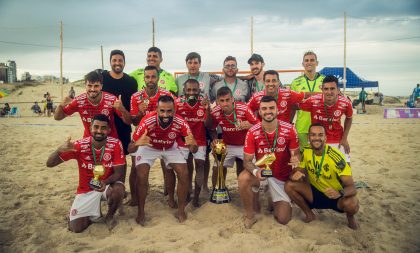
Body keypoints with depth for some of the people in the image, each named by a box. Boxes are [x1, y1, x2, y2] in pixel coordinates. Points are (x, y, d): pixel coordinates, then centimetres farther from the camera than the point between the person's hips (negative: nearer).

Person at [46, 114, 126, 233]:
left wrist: (106, 182, -37)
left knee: (119, 190, -35)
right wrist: (59, 150, -40)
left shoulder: (115, 144, -17)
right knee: (75, 227, -11)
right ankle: (94, 213, 24)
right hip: (86, 189, 1)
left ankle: (110, 216, -1)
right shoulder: (80, 145, -18)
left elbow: (119, 172, -15)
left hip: (108, 184, 0)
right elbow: (49, 164, -17)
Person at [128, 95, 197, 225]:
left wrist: (193, 144, -51)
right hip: (148, 147, -2)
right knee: (141, 176, -20)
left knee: (184, 174, -11)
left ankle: (181, 210, 11)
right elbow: (130, 149, -31)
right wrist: (137, 143, -55)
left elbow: (194, 150, -26)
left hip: (170, 148, 2)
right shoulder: (147, 122, -37)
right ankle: (141, 212, 3)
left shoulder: (180, 123, -32)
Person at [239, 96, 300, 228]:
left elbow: (296, 154, -9)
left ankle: (277, 201, 34)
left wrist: (296, 159, -35)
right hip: (261, 171, 0)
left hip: (282, 176, 1)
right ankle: (250, 215, -7)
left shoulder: (289, 129, -15)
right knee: (243, 178, -35)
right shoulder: (252, 132, -17)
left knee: (283, 219, -4)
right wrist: (255, 171, -38)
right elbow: (247, 160, -15)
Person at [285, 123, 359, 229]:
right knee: (289, 185, -19)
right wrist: (295, 175, -30)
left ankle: (350, 217, 5)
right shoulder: (306, 152, -10)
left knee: (351, 203, -35)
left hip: (337, 197, -3)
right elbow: (298, 171, -4)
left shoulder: (336, 157, -23)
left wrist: (340, 193, -49)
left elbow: (352, 188, -26)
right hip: (316, 194, 3)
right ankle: (309, 214, 5)